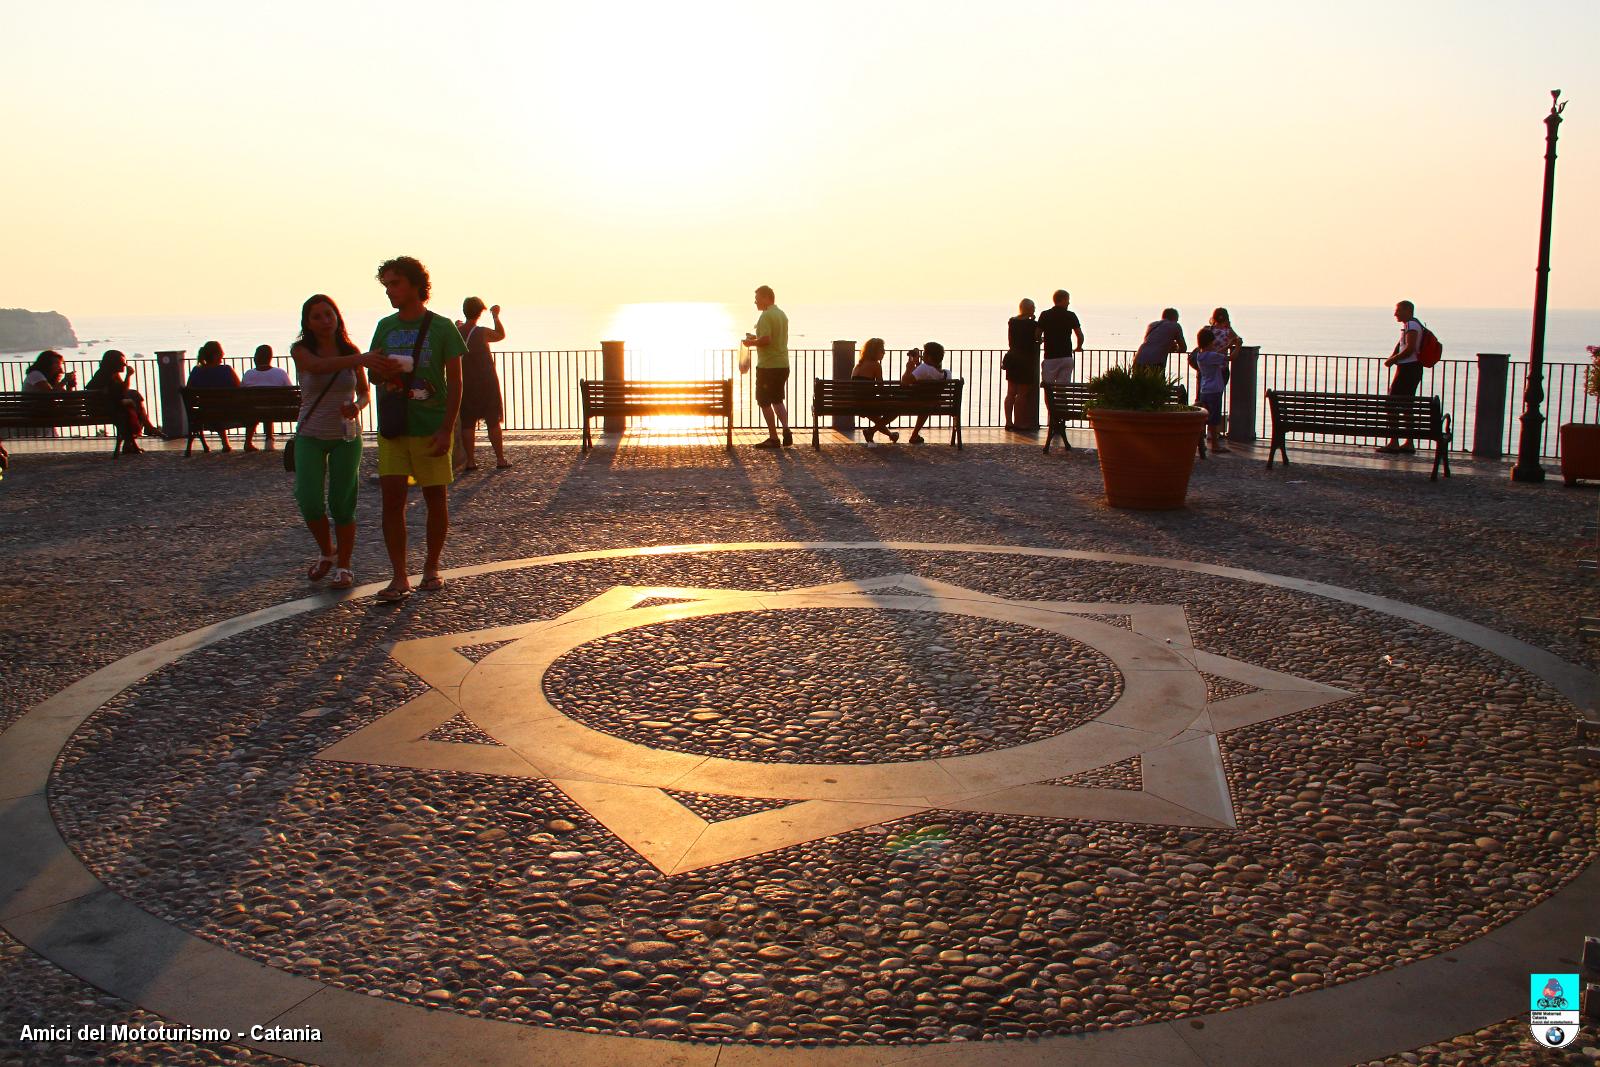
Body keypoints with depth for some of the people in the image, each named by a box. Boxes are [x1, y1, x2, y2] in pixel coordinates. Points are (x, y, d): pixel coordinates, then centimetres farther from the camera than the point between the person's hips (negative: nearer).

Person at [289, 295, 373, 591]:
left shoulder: (351, 352, 1)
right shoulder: (301, 350, -5)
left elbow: (365, 392, 10)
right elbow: (318, 366, -29)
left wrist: (357, 406, -16)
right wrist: (362, 359, -44)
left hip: (346, 436, 1)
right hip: (310, 436, 0)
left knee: (341, 505, -2)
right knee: (309, 502, -11)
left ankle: (343, 566, 13)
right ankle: (326, 553, 16)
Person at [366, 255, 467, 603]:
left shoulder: (441, 328, -3)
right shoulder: (385, 327, 10)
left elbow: (455, 382, -4)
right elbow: (375, 373, 16)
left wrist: (447, 429, -13)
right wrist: (380, 369, -10)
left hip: (431, 428, -3)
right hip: (393, 427, 3)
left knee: (436, 498, 6)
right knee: (392, 498, -5)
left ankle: (431, 568, 22)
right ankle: (399, 578, -3)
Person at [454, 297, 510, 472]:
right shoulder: (482, 332, -11)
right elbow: (501, 335, 7)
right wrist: (496, 316, 20)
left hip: (465, 385, 3)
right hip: (487, 384, -3)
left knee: (467, 424, 6)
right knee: (493, 423, 5)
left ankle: (470, 460, 6)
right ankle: (500, 459, 8)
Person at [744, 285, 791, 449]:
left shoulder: (766, 316, -15)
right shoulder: (782, 314, 14)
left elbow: (766, 340, -26)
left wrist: (752, 342, -9)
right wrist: (756, 337, 19)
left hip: (768, 366, -9)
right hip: (783, 364, 9)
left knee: (765, 402, 2)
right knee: (777, 400, 20)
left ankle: (773, 438, 3)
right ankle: (786, 431, 6)